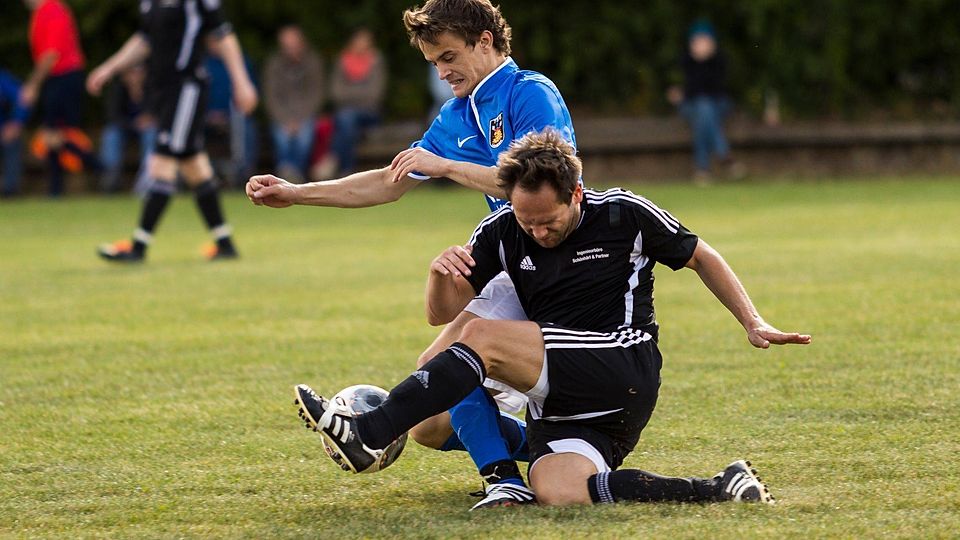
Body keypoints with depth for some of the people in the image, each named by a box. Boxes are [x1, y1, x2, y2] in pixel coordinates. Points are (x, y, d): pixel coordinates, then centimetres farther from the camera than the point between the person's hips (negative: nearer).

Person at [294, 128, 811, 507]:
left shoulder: (625, 215, -2)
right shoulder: (500, 232, 6)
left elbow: (702, 257, 13)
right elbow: (442, 312, 5)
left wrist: (754, 324, 6)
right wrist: (440, 272, -18)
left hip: (626, 373, -5)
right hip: (561, 406, 5)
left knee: (483, 337, -23)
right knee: (556, 493, -29)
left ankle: (367, 435, -24)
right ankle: (715, 490, -22)